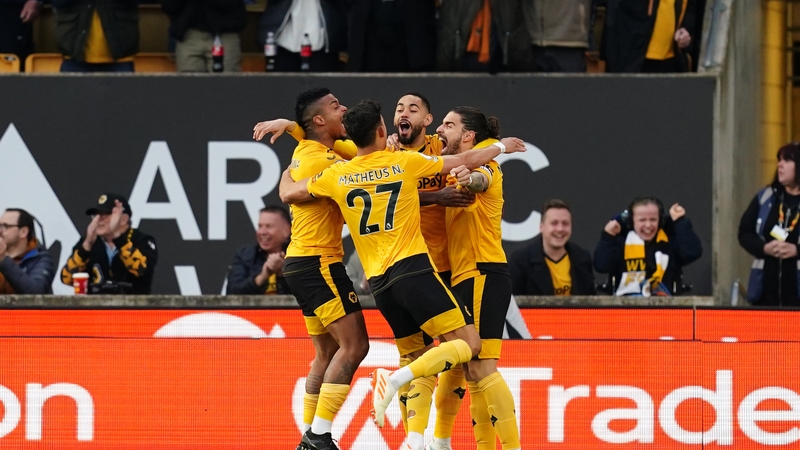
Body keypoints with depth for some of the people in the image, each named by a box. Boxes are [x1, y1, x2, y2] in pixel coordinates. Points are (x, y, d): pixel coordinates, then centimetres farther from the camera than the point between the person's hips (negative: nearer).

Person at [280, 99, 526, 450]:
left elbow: (288, 194, 25)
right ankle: (395, 380, -25)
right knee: (468, 344, -7)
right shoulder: (404, 162, 2)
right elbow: (467, 161, 11)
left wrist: (287, 173, 48)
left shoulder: (337, 176, 9)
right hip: (413, 269, -5)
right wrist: (502, 146, 29)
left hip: (378, 283, 5)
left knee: (415, 355, 18)